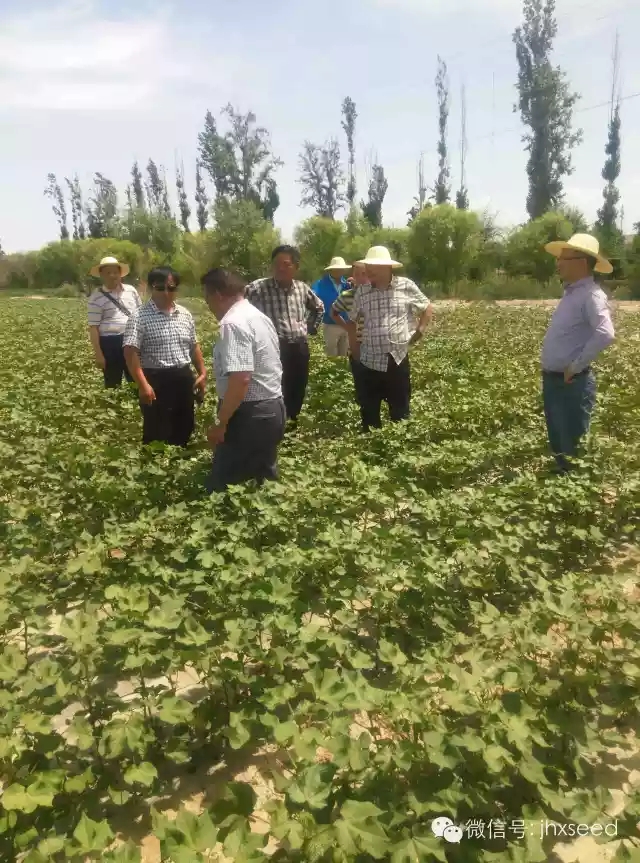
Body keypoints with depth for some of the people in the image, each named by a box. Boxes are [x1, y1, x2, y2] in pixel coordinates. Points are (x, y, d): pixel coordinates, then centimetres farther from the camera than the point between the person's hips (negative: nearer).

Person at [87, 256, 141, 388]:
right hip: (110, 343, -3)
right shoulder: (97, 297, -4)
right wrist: (98, 354, -11)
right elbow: (93, 327, -7)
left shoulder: (131, 290, 7)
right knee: (113, 384, 6)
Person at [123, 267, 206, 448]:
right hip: (156, 380, -6)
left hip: (184, 378, 6)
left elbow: (194, 346, 17)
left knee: (185, 429, 16)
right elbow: (130, 352, -17)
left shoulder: (185, 314, 8)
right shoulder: (139, 317, -10)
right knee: (157, 433, 1)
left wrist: (202, 373, 11)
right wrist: (143, 384, -24)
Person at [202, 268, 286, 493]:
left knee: (223, 487, -2)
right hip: (273, 408, 10)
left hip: (250, 414, -10)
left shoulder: (233, 323, -18)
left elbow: (240, 378, -27)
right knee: (264, 482, 18)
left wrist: (220, 422, -21)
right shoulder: (258, 316, 14)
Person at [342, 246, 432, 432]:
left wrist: (419, 332, 4)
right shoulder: (361, 291, 2)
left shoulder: (406, 286, -3)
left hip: (398, 359, -2)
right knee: (369, 412, 9)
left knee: (400, 411, 8)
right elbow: (351, 320, 15)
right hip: (369, 361, 2)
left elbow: (428, 309, 11)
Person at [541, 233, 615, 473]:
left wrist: (576, 366, -22)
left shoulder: (591, 295, -16)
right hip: (552, 380, 9)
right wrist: (550, 372, 15)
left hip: (572, 383, -9)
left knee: (572, 445, 0)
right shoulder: (571, 292, 13)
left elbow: (605, 334, -30)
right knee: (557, 440, 19)